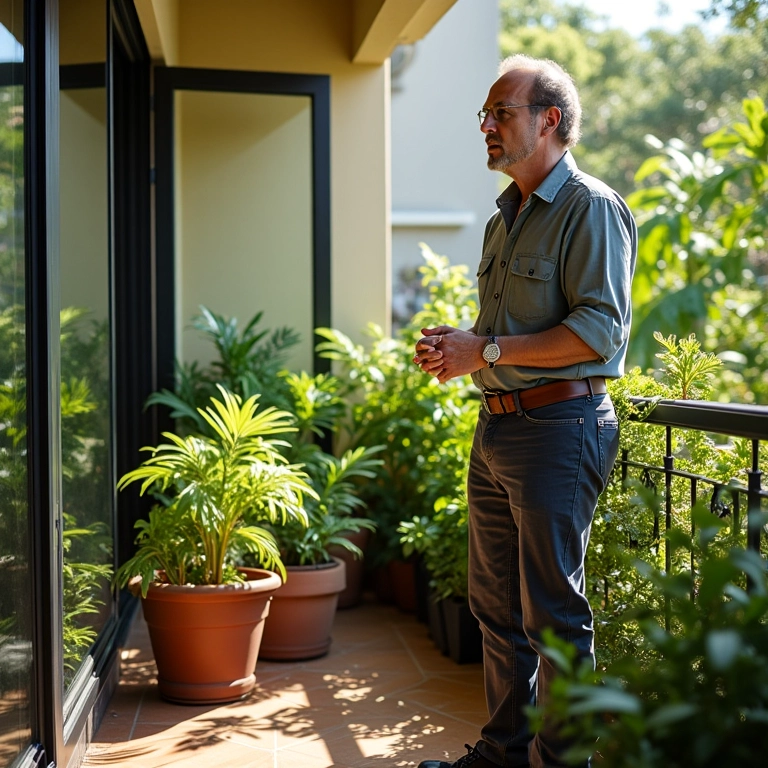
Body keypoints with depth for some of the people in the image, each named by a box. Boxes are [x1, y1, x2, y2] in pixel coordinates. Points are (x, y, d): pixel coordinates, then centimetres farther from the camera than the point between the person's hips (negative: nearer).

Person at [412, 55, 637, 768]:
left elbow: (600, 328, -19)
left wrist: (486, 352, -18)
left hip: (557, 428, -9)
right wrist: (455, 345, 6)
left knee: (553, 613, -3)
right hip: (495, 429, 9)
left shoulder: (592, 208, -9)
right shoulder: (504, 219, 19)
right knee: (495, 603, 15)